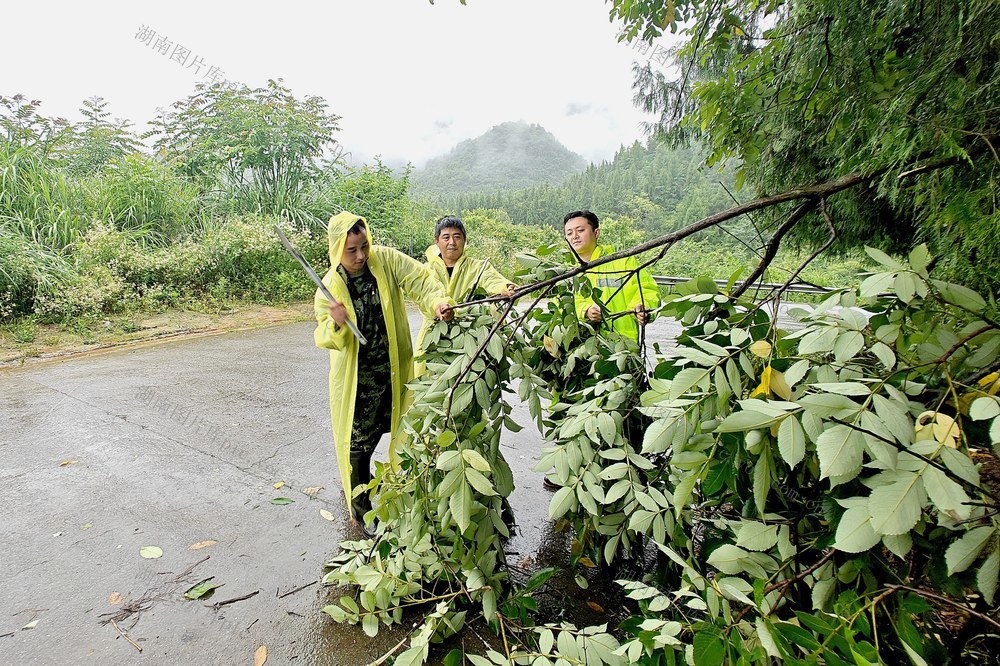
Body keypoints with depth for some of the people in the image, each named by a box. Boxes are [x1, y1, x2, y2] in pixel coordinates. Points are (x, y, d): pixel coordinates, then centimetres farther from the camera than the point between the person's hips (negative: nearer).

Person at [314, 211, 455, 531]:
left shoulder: (386, 260, -11)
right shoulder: (330, 286, -13)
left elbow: (419, 279, -20)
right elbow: (326, 338, -12)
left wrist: (437, 301, -40)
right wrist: (335, 324, -35)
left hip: (395, 368, 2)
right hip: (357, 376, -2)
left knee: (400, 430, 18)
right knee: (358, 442, 7)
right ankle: (360, 507, 29)